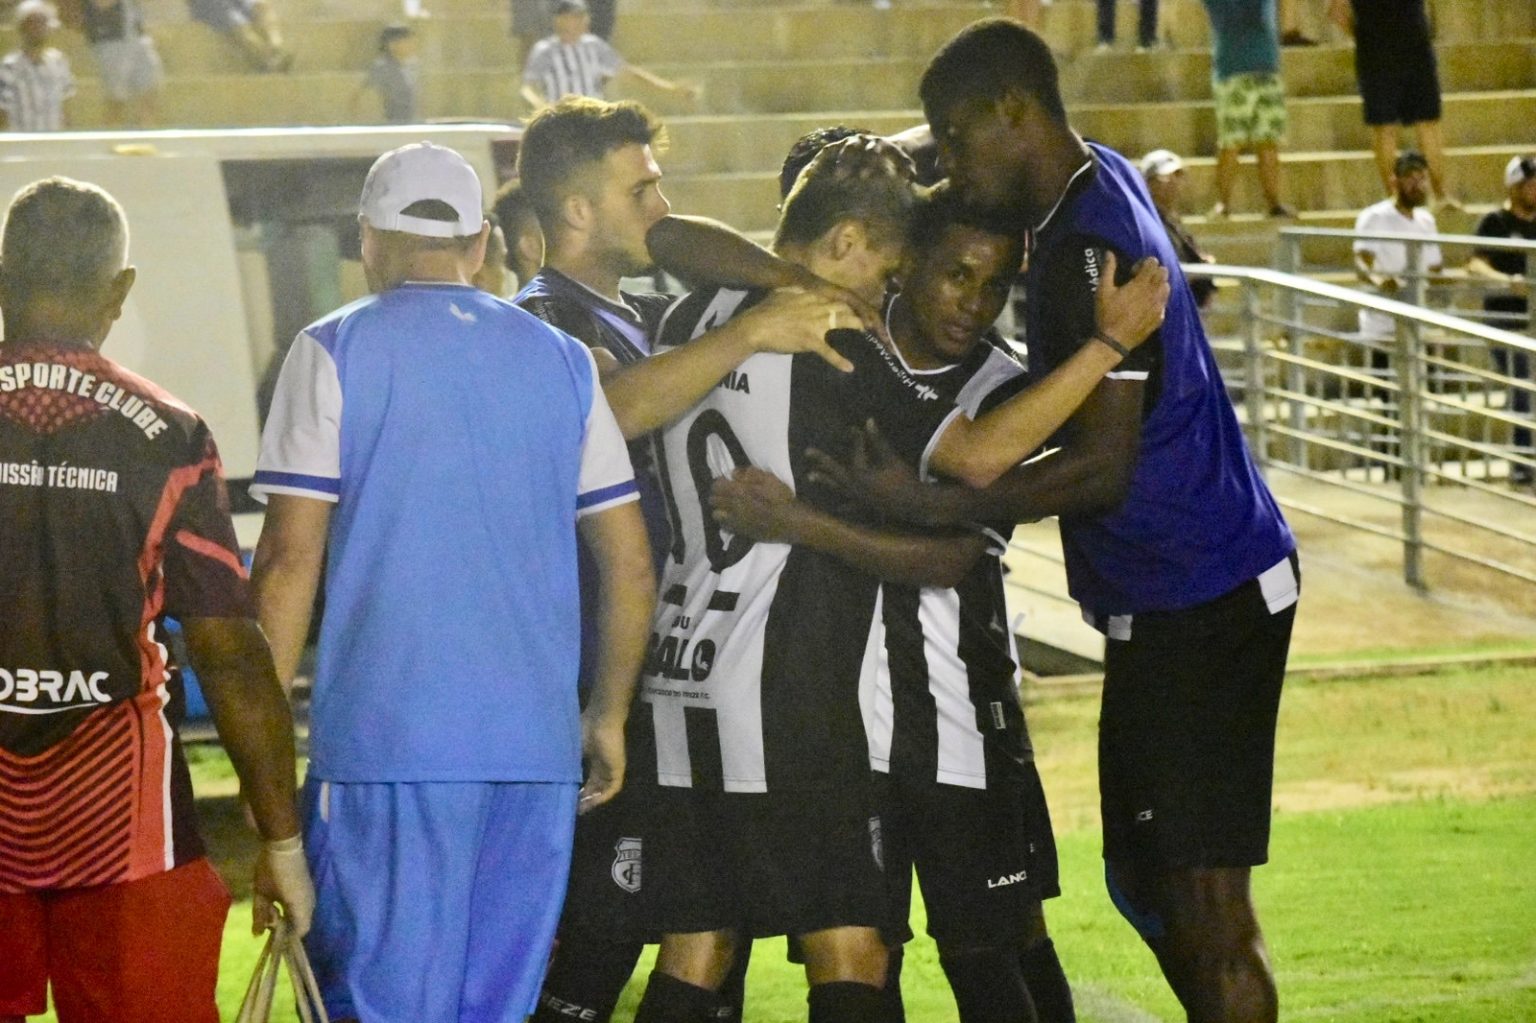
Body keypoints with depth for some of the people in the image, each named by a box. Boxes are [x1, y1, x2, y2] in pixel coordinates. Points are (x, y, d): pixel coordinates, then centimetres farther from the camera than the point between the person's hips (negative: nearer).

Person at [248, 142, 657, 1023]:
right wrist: (609, 718, 23)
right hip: (539, 745, 4)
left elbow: (291, 560, -6)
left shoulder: (335, 352, 1)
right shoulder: (563, 361, 12)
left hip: (384, 743, -4)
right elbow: (631, 567, 13)